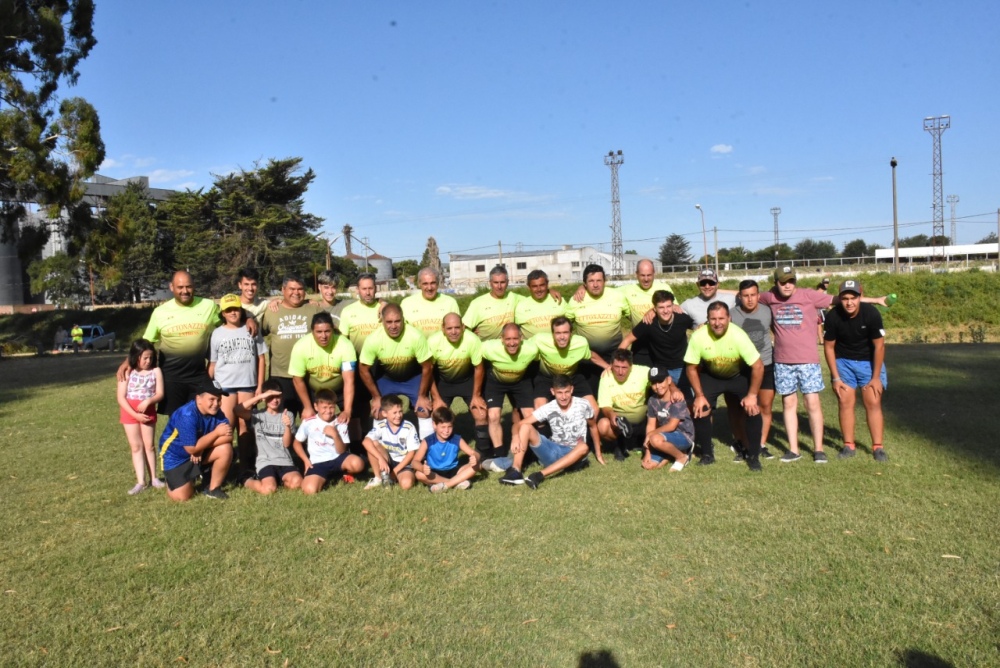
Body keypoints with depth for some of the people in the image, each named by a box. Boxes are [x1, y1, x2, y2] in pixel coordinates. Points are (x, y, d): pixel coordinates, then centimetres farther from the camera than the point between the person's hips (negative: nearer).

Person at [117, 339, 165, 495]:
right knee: (136, 447, 3)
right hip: (130, 412, -1)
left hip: (148, 411, 1)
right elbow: (121, 398, -8)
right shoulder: (127, 372, -7)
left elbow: (160, 393, -5)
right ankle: (140, 481, 4)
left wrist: (148, 401, -25)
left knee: (149, 445, 9)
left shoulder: (156, 371, -3)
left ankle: (153, 478, 18)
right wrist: (135, 414, -16)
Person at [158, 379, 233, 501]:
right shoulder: (187, 415, -30)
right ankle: (172, 480, 23)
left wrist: (202, 446, -26)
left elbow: (229, 436, -19)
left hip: (199, 453, 5)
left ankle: (213, 488, -1)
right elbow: (192, 448, -30)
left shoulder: (216, 412, -11)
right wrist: (216, 432, -25)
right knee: (181, 496, -13)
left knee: (225, 449, -20)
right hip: (176, 456, -5)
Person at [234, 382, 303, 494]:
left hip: (284, 460, 2)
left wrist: (287, 426, -16)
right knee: (268, 489, -26)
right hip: (265, 461, -2)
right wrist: (259, 396, -18)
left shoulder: (287, 415, 10)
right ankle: (248, 480, 7)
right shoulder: (257, 414, 5)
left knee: (297, 482, -27)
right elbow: (237, 410, -17)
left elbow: (287, 443, 2)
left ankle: (277, 479, 5)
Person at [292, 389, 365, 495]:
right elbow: (297, 443, 9)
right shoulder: (308, 422, -5)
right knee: (309, 490, -28)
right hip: (318, 463, -1)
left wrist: (335, 435, -22)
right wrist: (306, 460, -1)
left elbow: (341, 451, -6)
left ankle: (345, 473, 8)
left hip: (337, 459, 1)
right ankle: (326, 478, 9)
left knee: (358, 463, -31)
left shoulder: (340, 424, -4)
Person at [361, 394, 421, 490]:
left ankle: (391, 477, 0)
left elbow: (412, 452, -10)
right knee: (373, 444, -25)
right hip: (386, 462, 2)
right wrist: (381, 459, -37)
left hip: (403, 463, -2)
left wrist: (395, 470, -15)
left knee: (406, 484, -33)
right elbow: (366, 441, -25)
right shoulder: (380, 425, -10)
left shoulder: (409, 427, -13)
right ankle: (378, 478, -12)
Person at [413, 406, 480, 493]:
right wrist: (423, 468, -42)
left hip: (453, 472, 2)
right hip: (434, 474, -2)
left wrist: (475, 458, -35)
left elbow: (474, 454, -9)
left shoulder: (457, 440, -6)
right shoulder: (428, 442, -12)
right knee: (419, 474, -34)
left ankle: (445, 485, -26)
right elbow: (415, 461, -18)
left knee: (475, 465, -20)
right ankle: (457, 482, -25)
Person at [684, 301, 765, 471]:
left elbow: (758, 367, -23)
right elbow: (691, 368, -14)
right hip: (710, 376, 1)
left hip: (740, 375, -1)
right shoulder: (698, 336, -28)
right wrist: (699, 395, -14)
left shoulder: (738, 336, -32)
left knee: (752, 409, -15)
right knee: (699, 410, -11)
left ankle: (753, 456, 4)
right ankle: (707, 454, 9)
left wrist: (752, 395, -20)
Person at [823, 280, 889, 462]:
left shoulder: (871, 314, -23)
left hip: (869, 361, -1)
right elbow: (829, 346, -8)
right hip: (843, 361, 1)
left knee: (873, 403, -5)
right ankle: (849, 446, 7)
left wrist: (876, 377, -12)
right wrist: (836, 378, -8)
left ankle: (877, 447, 3)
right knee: (845, 402, -2)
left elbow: (879, 346, -14)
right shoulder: (833, 317, -19)